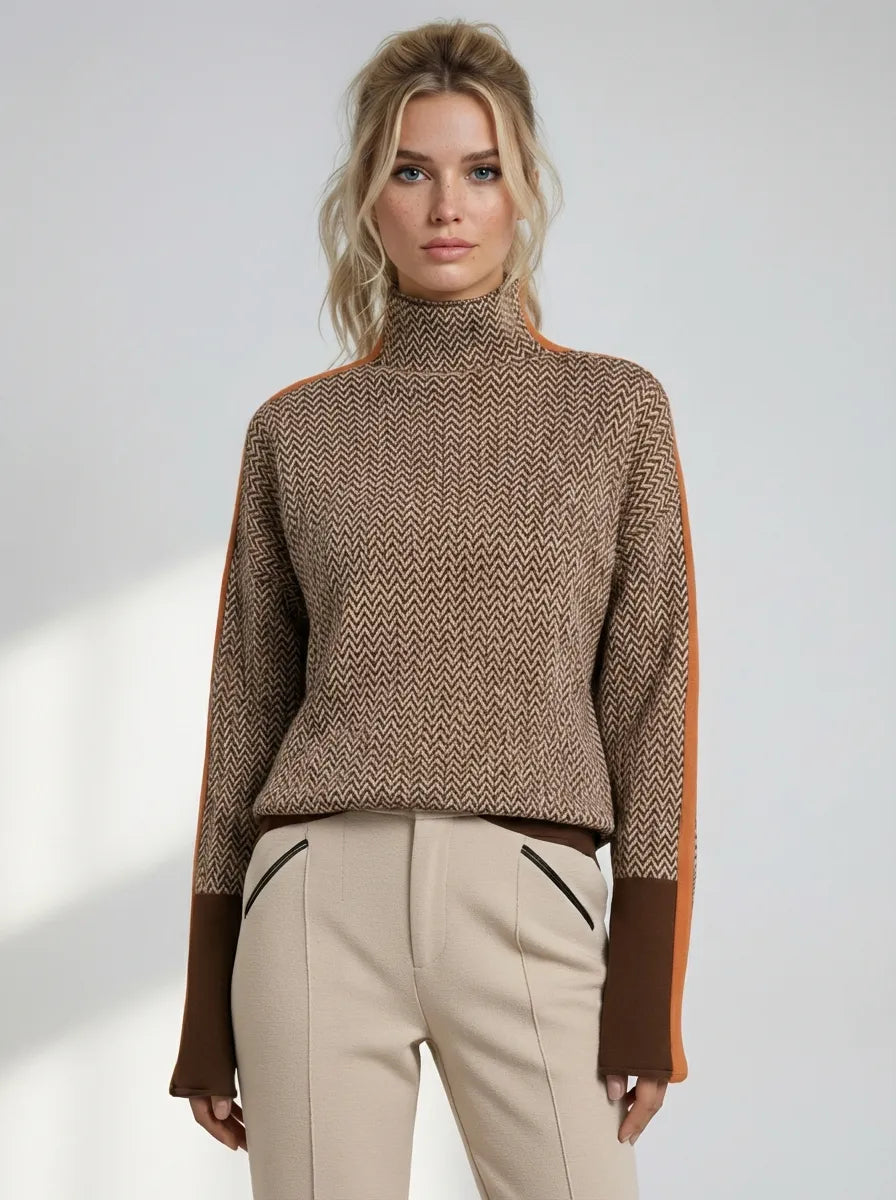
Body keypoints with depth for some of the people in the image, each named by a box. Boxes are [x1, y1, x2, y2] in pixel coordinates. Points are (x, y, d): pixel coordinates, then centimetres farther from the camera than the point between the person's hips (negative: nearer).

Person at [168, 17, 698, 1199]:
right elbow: (248, 707, 12)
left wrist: (648, 985, -3)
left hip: (527, 904, -1)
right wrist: (208, 1001, 10)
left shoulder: (616, 409, 8)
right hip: (324, 896, 1)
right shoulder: (296, 431, 11)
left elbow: (651, 699, 4)